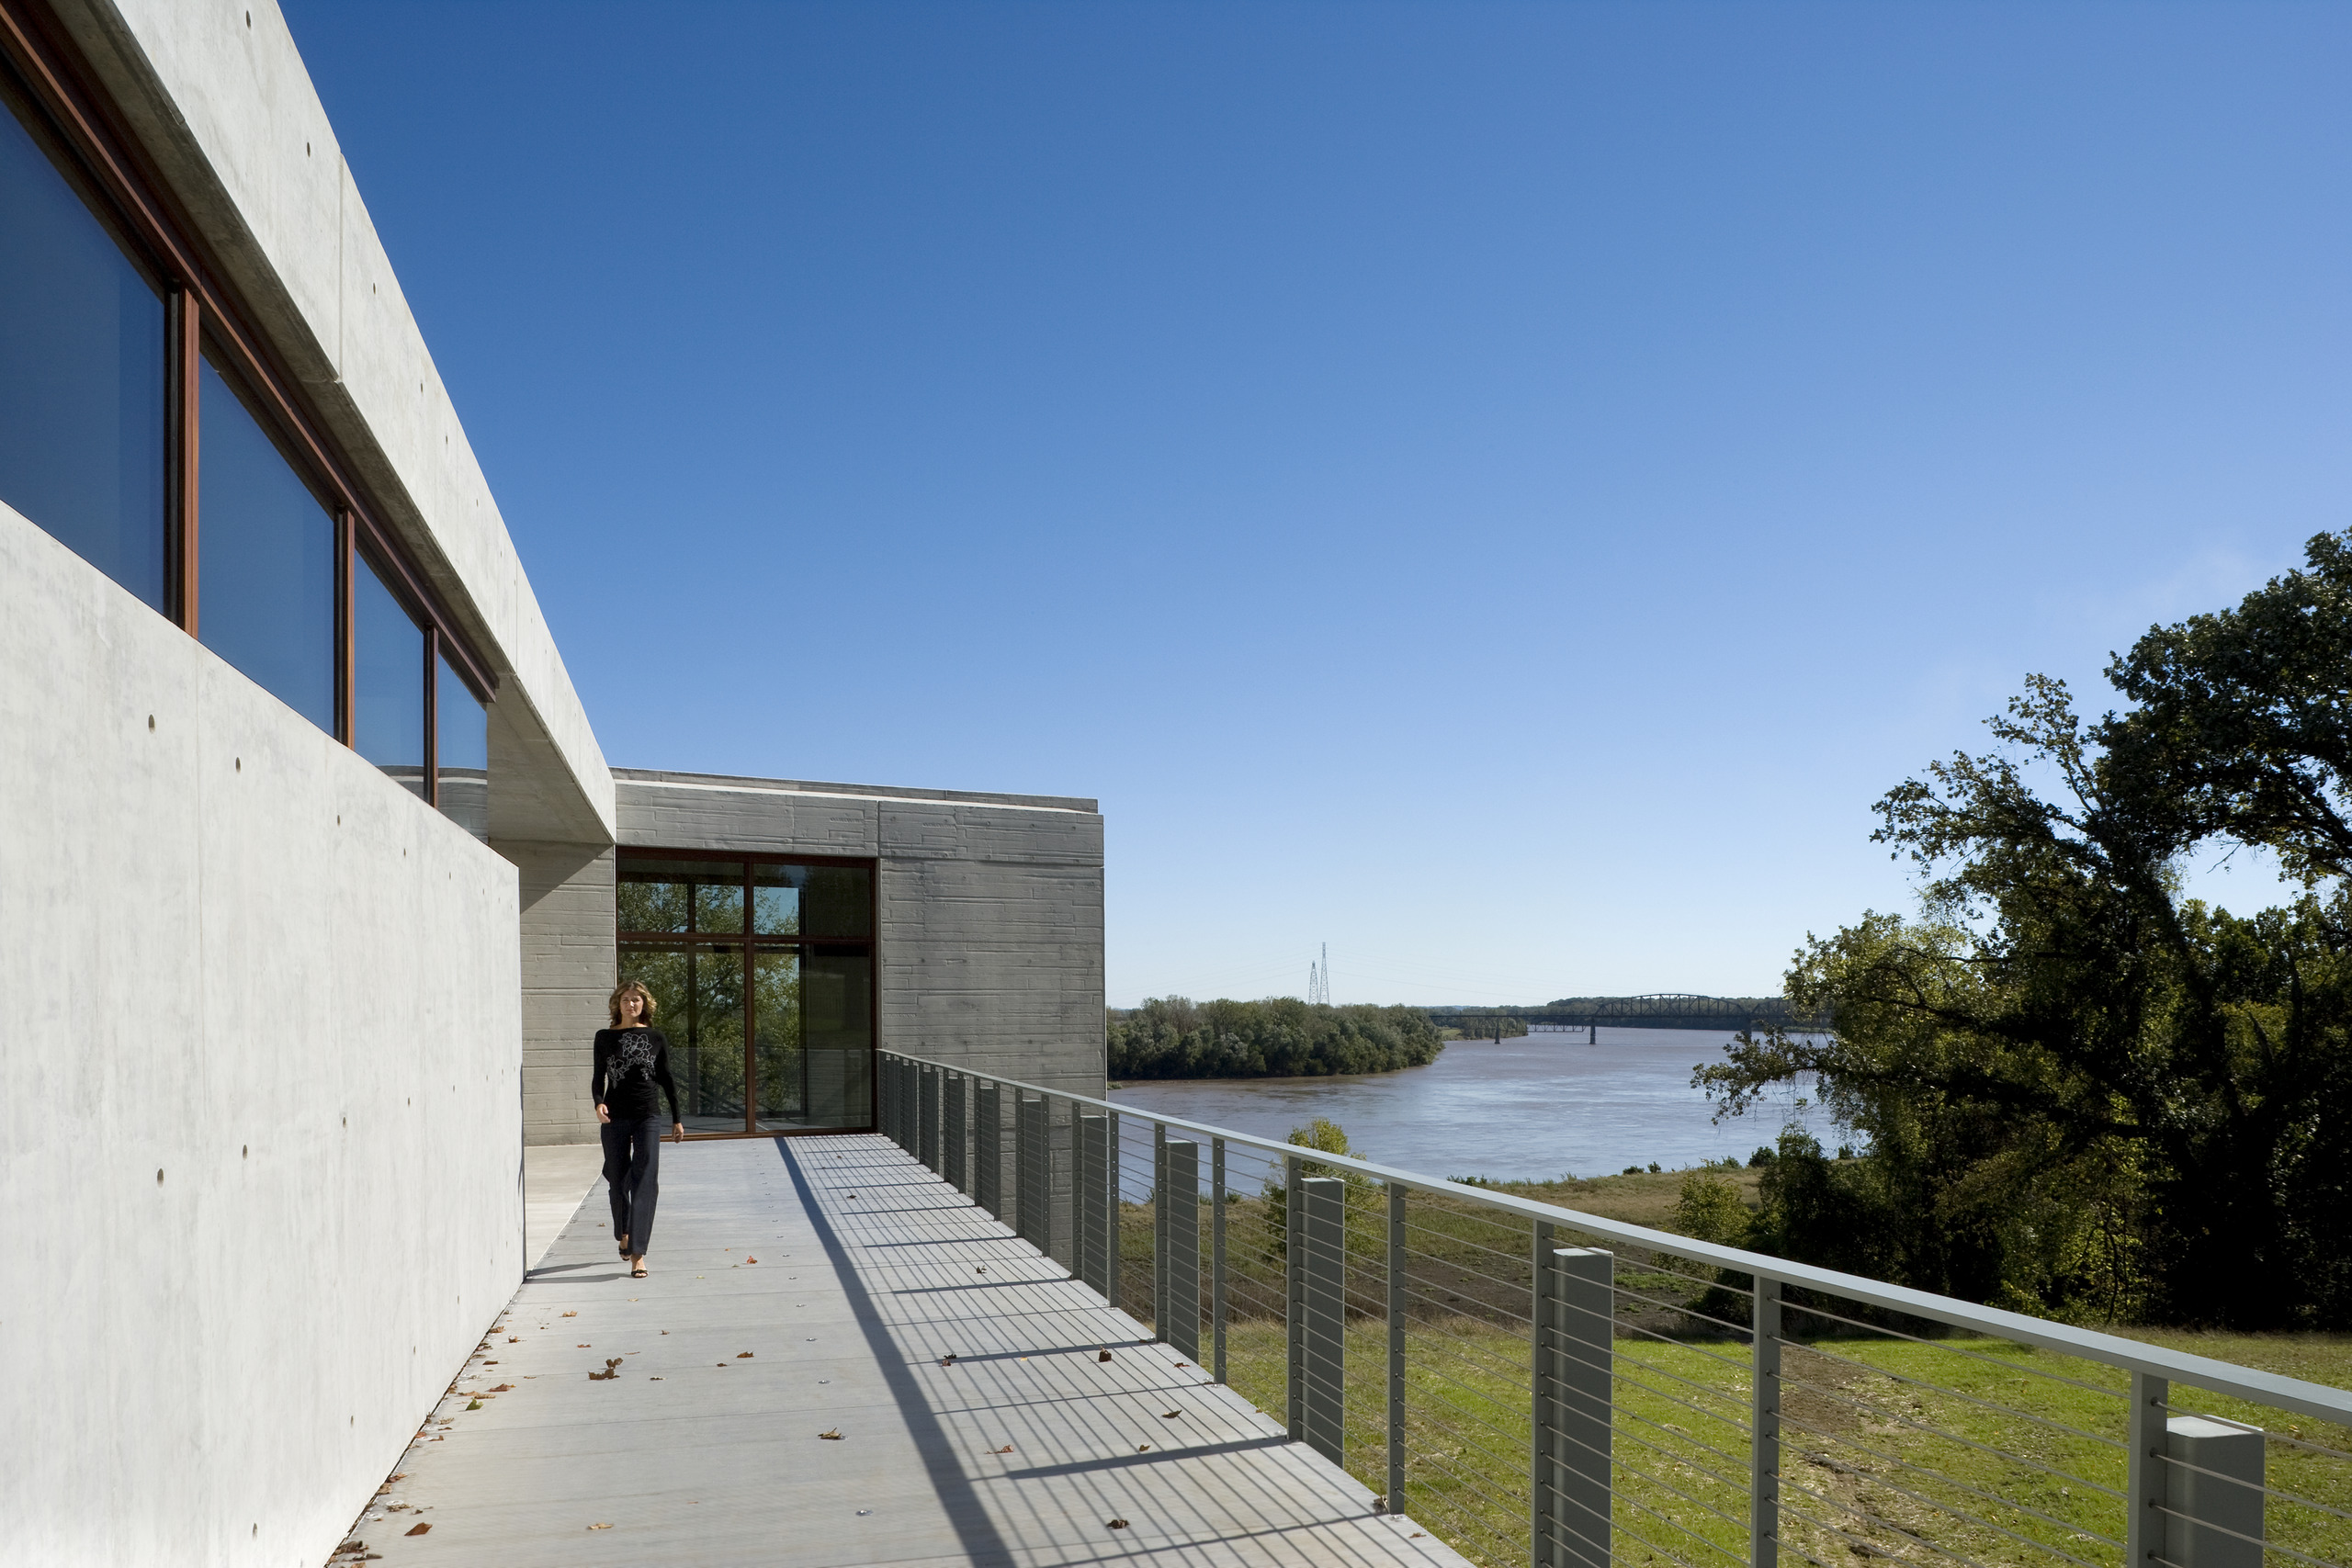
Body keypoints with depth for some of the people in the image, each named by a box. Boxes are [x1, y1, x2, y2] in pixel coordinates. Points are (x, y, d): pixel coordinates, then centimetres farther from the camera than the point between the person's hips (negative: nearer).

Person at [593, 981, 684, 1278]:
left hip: (648, 1117, -1)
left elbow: (666, 1079, 11)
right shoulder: (605, 1037, 6)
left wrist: (676, 1119, 13)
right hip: (614, 1118, 1)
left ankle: (637, 1253, -13)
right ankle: (623, 1235, 37)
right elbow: (598, 1077, 5)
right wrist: (599, 1102, -16)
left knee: (645, 1183, -11)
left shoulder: (656, 1038, 6)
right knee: (618, 1181, 10)